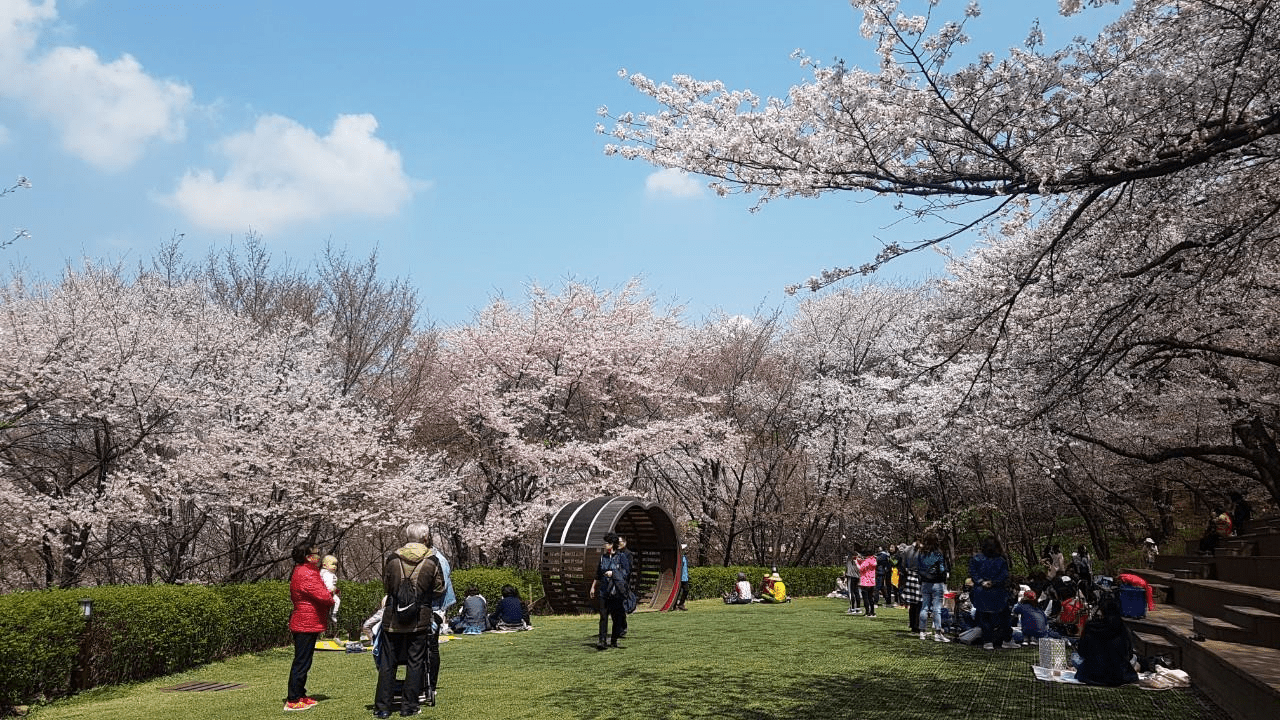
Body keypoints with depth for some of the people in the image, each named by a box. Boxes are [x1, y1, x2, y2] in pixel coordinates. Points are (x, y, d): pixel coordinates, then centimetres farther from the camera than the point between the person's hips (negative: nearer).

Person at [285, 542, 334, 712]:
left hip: (301, 623, 11)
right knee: (302, 662, -5)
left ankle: (300, 696, 26)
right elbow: (324, 596, -24)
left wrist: (329, 592, 2)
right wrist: (332, 598, -1)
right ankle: (293, 701, 0)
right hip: (306, 625, -11)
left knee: (302, 661, 17)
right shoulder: (307, 574, -19)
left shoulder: (300, 572, 15)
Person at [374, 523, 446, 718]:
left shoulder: (392, 559, 0)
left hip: (392, 619, 2)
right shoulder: (432, 561, -4)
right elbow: (439, 590, 3)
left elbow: (385, 587, 10)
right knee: (415, 663, 7)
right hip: (420, 620, -2)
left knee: (387, 663, 9)